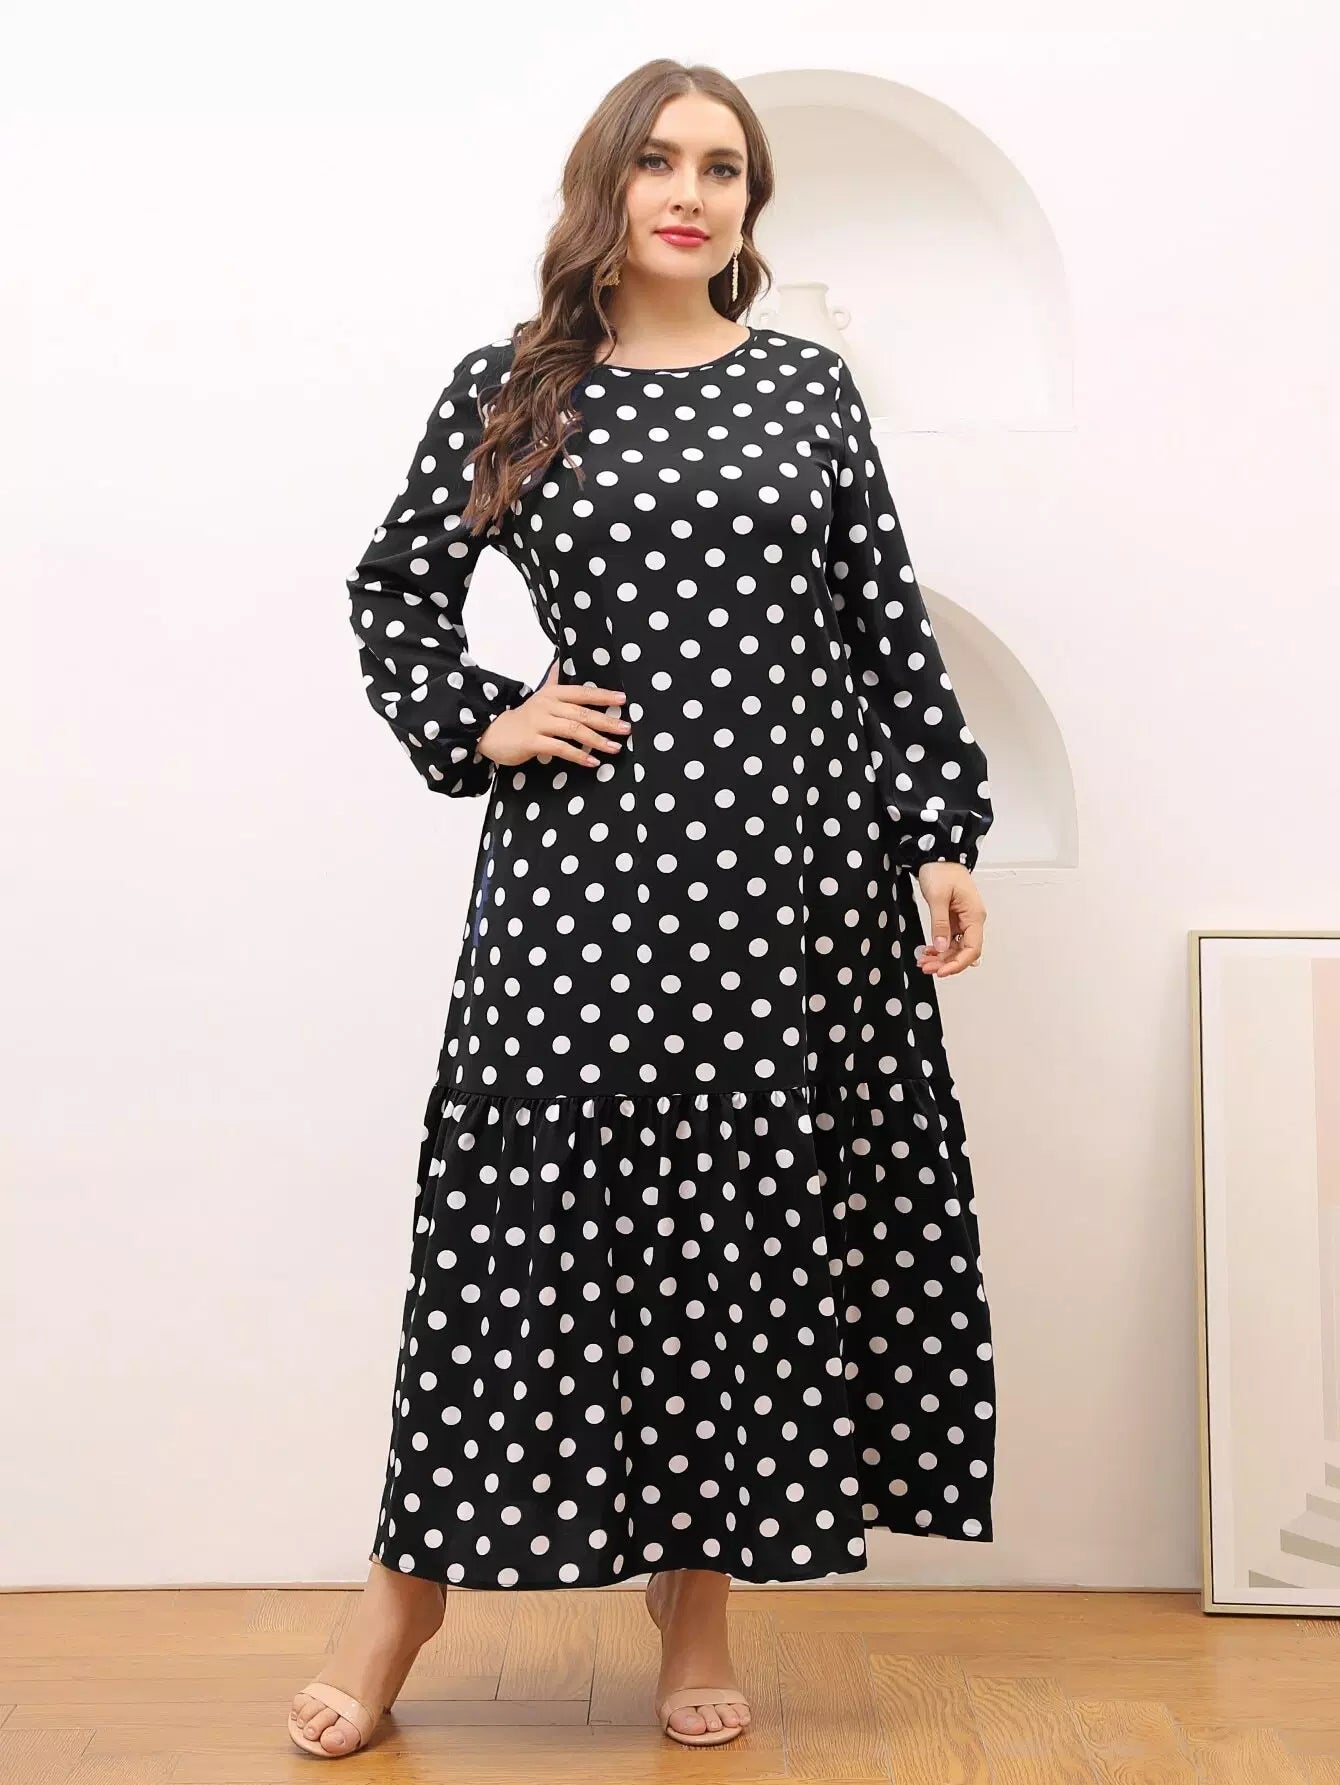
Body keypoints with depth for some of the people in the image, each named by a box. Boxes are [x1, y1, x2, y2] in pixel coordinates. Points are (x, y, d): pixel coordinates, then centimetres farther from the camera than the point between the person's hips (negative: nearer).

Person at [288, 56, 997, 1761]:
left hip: (798, 862, 2)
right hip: (589, 857, -1)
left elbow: (892, 629, 8)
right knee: (539, 1206, 0)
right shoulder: (508, 390, 6)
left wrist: (941, 838, 2)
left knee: (766, 1213, 4)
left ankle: (697, 1596, 20)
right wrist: (477, 728, 0)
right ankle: (407, 1595, 15)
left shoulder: (810, 385, 9)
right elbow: (395, 592, 15)